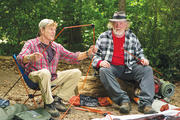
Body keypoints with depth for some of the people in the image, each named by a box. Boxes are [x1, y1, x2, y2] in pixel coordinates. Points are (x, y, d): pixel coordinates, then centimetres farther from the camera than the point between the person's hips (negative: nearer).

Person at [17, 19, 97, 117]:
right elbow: (20, 58, -22)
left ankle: (57, 99, -8)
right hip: (36, 76, -6)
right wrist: (31, 57, -46)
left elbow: (72, 57, 11)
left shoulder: (57, 47, 12)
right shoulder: (31, 44, -6)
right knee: (45, 72, -40)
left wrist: (87, 53, -5)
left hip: (52, 77, 6)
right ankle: (48, 103, -22)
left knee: (76, 73, -5)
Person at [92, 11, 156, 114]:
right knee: (103, 71, -36)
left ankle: (145, 103, -34)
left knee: (147, 70, -22)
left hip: (129, 68, 2)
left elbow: (139, 52, 22)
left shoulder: (132, 37, 13)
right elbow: (95, 54, 7)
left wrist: (143, 59, 0)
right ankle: (123, 100, -42)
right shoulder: (103, 37, 7)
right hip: (111, 67, -2)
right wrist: (100, 62, -15)